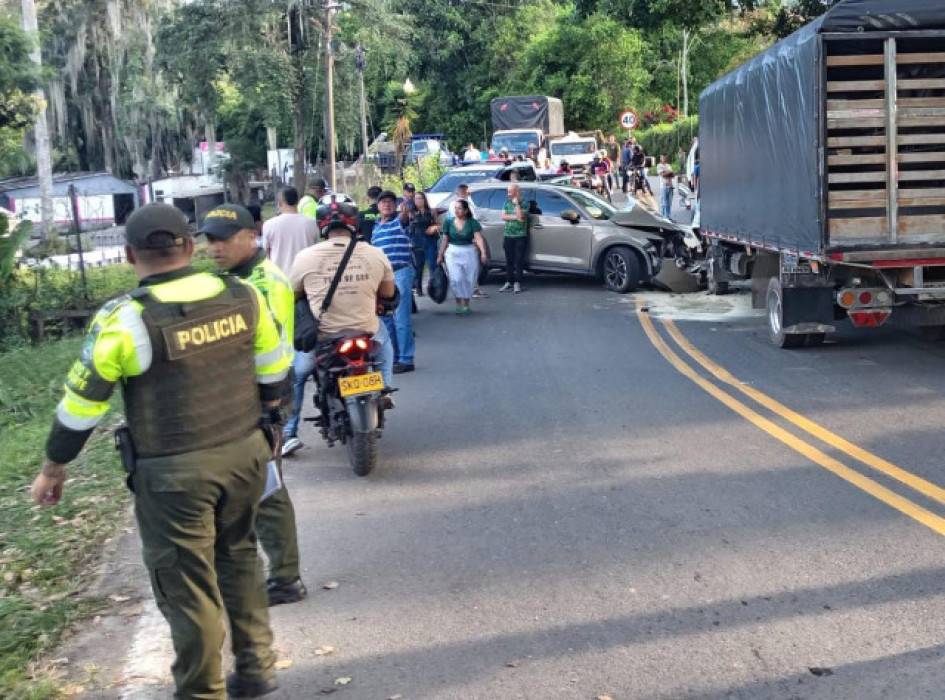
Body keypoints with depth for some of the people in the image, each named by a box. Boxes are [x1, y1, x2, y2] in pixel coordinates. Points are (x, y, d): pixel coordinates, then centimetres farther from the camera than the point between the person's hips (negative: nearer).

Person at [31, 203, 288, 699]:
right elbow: (273, 367, 10)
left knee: (186, 586, 7)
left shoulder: (125, 319, -14)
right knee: (237, 556, 24)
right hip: (246, 454, 5)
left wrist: (53, 469, 6)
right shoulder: (242, 296, -2)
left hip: (174, 473, -5)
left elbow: (82, 402, -7)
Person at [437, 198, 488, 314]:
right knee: (456, 279, -11)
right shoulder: (448, 223, 1)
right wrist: (440, 255, 9)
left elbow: (478, 238, -15)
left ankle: (466, 305, 20)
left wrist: (483, 253, -27)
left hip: (469, 253, -1)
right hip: (453, 253, 1)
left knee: (468, 280, 5)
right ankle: (458, 304, 3)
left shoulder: (472, 223, -6)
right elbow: (444, 240, 8)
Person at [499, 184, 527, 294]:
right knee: (509, 260, 7)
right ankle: (509, 282, 12)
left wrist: (516, 203, -13)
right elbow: (503, 216, 1)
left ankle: (517, 283, -1)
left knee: (519, 260, -4)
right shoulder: (507, 203, 12)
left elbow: (520, 216, -18)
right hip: (508, 235, 5)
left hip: (520, 236, -5)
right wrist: (515, 217, -11)